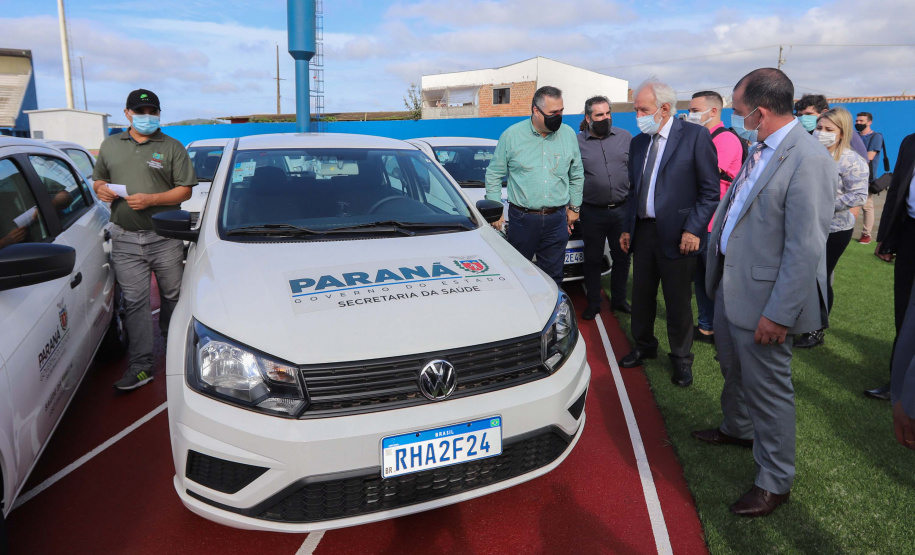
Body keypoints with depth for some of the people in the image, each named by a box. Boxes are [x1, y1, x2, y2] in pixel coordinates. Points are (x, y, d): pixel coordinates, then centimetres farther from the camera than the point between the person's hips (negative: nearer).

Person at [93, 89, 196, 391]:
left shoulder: (172, 148, 2)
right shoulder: (110, 145, 14)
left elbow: (185, 190, -3)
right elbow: (98, 178, 23)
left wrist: (151, 199, -17)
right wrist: (101, 189, -1)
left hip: (165, 238, -2)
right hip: (125, 239, 2)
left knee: (172, 295, 9)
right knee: (135, 301, -1)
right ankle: (140, 365, 2)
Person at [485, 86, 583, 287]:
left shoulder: (568, 134, 6)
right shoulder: (512, 135, -3)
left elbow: (577, 175, 17)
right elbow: (494, 174, 3)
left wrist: (574, 207, 16)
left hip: (557, 220, 3)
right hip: (522, 218, -2)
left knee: (553, 277, 10)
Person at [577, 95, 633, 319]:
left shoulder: (625, 137, 5)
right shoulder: (577, 143, -1)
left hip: (622, 209, 2)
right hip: (592, 212, -2)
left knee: (622, 257, 12)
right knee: (593, 259, 8)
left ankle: (619, 299, 29)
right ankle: (593, 303, 22)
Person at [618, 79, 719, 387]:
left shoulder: (695, 136, -7)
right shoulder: (638, 142, 11)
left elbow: (710, 190, -8)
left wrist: (693, 229, -14)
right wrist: (627, 228, 11)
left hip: (676, 234, -5)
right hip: (642, 231, 5)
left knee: (678, 302, 6)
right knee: (641, 296, 14)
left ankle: (681, 358, 24)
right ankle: (644, 345, 35)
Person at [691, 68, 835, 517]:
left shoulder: (807, 159, -23)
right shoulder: (759, 149, 6)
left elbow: (806, 248, -25)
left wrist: (779, 314, -24)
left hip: (763, 295, -9)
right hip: (730, 283, 9)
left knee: (768, 387, 6)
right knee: (734, 370, 27)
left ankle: (774, 481, 25)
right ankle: (737, 429, 52)